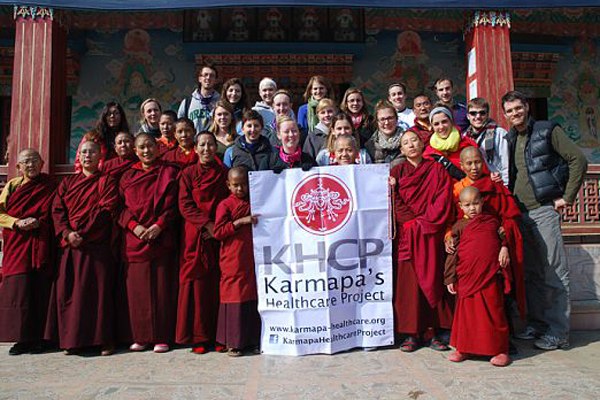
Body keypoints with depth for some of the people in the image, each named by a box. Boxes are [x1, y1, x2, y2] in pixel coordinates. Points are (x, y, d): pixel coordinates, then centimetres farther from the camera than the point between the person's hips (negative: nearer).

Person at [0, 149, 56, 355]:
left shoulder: (50, 186, 7)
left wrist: (38, 222, -12)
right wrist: (17, 222, -10)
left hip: (42, 245, -2)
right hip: (17, 246, 2)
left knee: (41, 290, -2)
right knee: (19, 290, -1)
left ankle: (39, 337, 8)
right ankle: (22, 338, 9)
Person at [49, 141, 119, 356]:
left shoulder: (107, 182, 6)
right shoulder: (67, 182, 18)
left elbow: (107, 210, -7)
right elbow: (57, 210, 8)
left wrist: (82, 233, -14)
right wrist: (67, 233, -10)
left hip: (97, 246, -4)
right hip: (70, 246, 4)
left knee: (99, 290, -4)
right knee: (68, 291, 3)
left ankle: (103, 340, 4)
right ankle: (71, 339, 14)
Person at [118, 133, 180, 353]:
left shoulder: (169, 172, 6)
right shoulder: (128, 176, 14)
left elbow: (172, 205, -1)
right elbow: (121, 206, 8)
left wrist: (159, 225, -14)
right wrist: (134, 226, -9)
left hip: (162, 238, -3)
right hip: (134, 238, 3)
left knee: (162, 286, -1)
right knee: (137, 287, 4)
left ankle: (161, 337, 7)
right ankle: (140, 337, 15)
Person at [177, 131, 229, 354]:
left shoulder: (224, 173, 11)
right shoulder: (188, 174, 8)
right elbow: (185, 206, -2)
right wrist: (206, 224, -14)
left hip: (219, 234, 1)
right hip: (195, 235, -1)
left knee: (217, 283, 1)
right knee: (196, 282, -2)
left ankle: (219, 335, 9)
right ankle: (198, 337, 6)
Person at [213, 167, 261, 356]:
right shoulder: (225, 205, -2)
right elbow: (218, 232, -10)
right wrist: (240, 222, -16)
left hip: (253, 259, 5)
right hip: (233, 262, -4)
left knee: (254, 297, 8)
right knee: (235, 298, 0)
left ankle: (254, 340, 19)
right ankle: (233, 343, 11)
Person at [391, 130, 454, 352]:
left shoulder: (437, 170, 10)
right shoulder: (397, 172, 10)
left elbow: (444, 198, 0)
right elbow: (395, 203, 0)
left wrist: (426, 221, -10)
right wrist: (412, 222, -10)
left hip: (431, 234, 1)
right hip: (406, 234, 0)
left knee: (433, 280, 2)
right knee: (408, 281, -2)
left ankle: (434, 331, 10)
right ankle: (411, 333, 3)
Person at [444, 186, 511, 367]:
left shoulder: (493, 221, 11)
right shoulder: (459, 226, 5)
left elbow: (503, 237, 22)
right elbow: (452, 253, 3)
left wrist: (504, 249, -2)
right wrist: (450, 278, -1)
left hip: (491, 276, 1)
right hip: (467, 277, 0)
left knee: (493, 311, 5)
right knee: (466, 311, 8)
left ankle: (500, 350, 17)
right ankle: (464, 348, 20)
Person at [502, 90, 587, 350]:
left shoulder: (548, 131, -2)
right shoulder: (509, 139, 14)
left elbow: (578, 160, -6)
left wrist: (567, 197, -8)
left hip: (543, 210, -6)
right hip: (519, 212, 6)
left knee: (554, 273, -2)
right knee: (531, 273, 12)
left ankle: (558, 333, 6)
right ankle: (536, 324, 23)